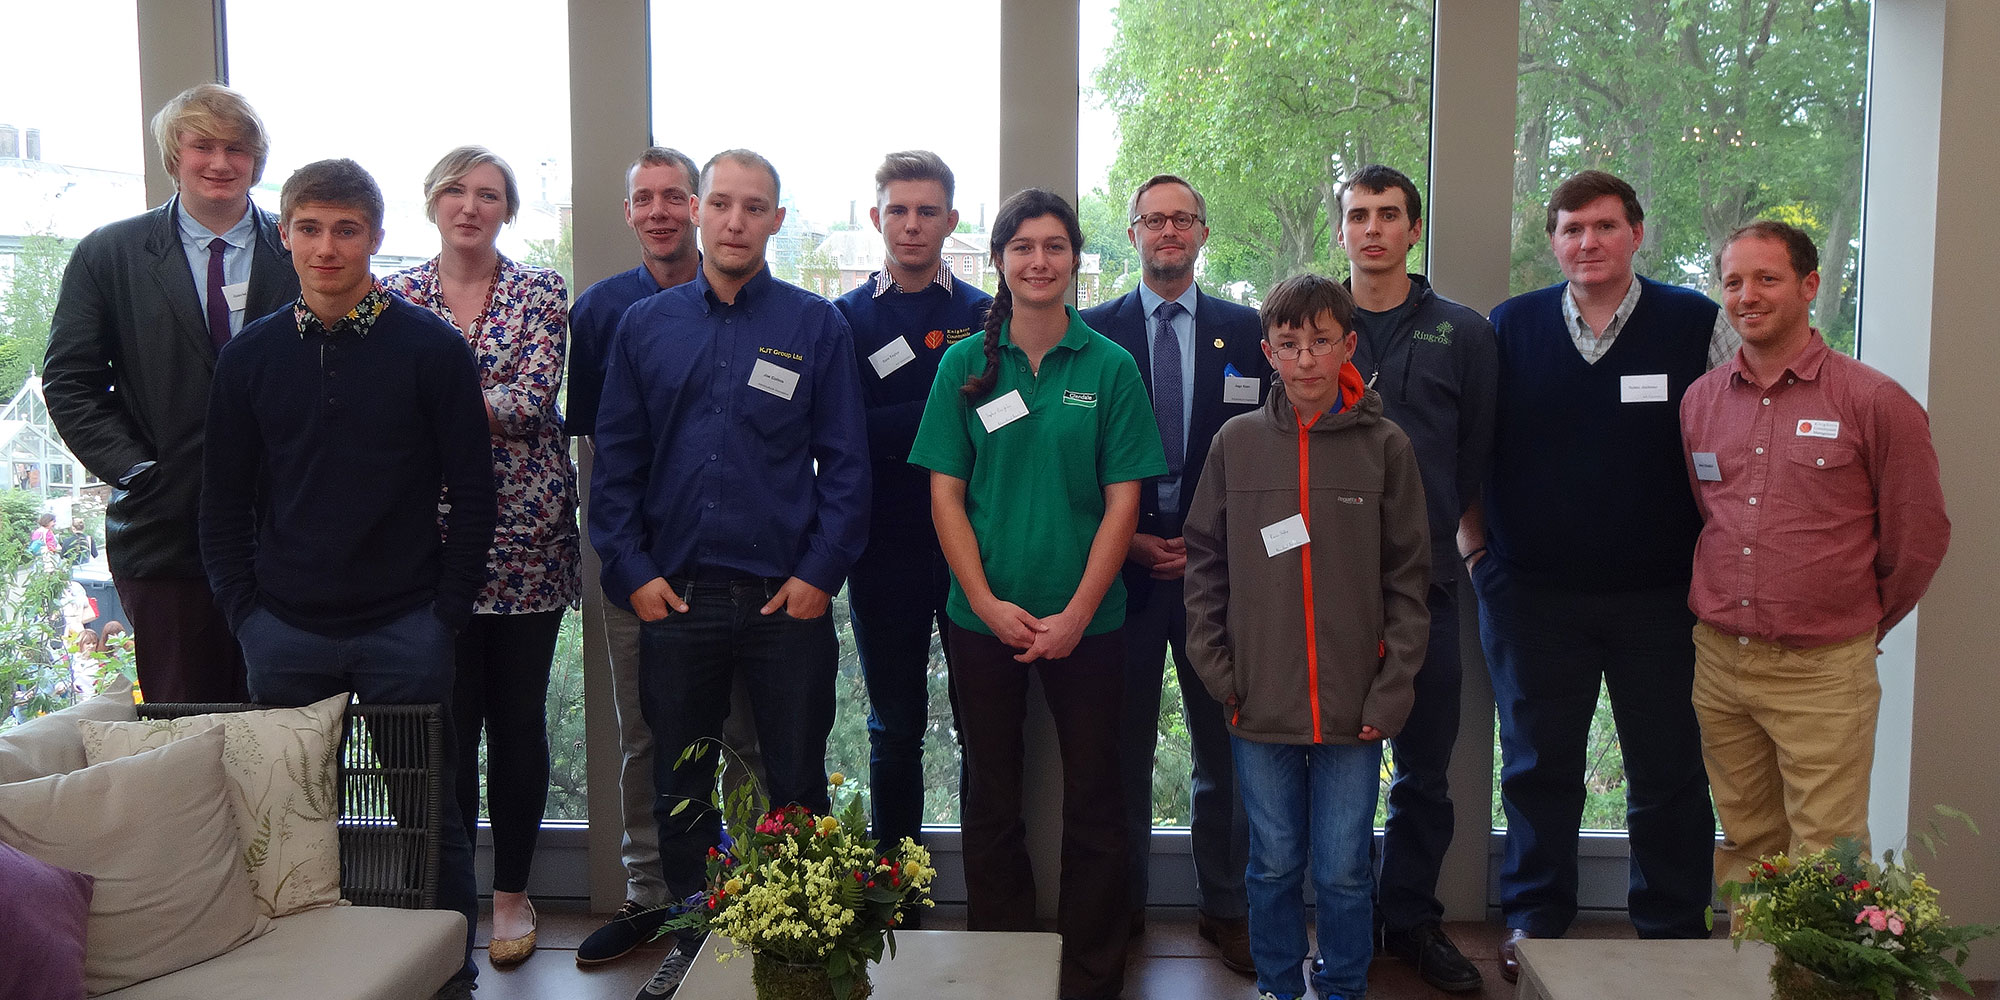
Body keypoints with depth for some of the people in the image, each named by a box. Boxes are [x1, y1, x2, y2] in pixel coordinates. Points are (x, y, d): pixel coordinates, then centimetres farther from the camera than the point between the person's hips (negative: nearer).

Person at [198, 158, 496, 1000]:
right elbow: (224, 501, 10)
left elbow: (471, 493, -2)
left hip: (405, 630, -2)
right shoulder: (249, 356, 6)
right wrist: (245, 611, 2)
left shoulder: (433, 348, -2)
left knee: (428, 815, 6)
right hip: (285, 632, 3)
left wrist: (447, 609, -6)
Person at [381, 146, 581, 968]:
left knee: (518, 718, 7)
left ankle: (512, 893, 21)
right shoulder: (395, 296, 7)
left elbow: (533, 400, -10)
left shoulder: (541, 292, 3)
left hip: (527, 536, 0)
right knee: (447, 720, 4)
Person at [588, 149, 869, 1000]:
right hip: (672, 599, 2)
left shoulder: (817, 326, 2)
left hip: (787, 599, -2)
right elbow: (614, 461, 7)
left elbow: (845, 461, 0)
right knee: (679, 790, 13)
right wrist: (632, 572, -1)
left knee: (797, 787, 7)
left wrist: (821, 573, -7)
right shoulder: (644, 325, 7)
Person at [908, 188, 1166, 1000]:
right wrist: (990, 604, -10)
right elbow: (945, 495, 0)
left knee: (1092, 802, 7)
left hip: (1086, 621, -1)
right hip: (982, 621, 1)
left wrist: (1075, 614, -11)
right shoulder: (965, 365, 2)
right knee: (991, 803, 12)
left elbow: (1122, 500, -3)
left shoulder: (1110, 367, 0)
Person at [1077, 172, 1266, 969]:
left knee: (1226, 751, 7)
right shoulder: (1094, 330, 4)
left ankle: (1225, 909, 22)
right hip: (1121, 566, -1)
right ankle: (1121, 905, 23)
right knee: (1123, 749, 8)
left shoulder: (1246, 331, 7)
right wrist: (1125, 542, -6)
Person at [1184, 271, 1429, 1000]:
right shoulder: (1236, 443, 1)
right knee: (1275, 864, 14)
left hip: (1355, 707, -1)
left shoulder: (1386, 446, -2)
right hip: (1260, 703, 1)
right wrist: (1215, 668, -2)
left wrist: (1393, 688, -7)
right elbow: (1204, 563, 5)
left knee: (1344, 870, 10)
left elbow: (1408, 577, -1)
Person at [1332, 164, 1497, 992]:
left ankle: (1411, 920, 24)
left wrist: (1427, 529, 4)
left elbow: (1479, 454, 9)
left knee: (1425, 768, 8)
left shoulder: (1463, 333, 7)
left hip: (1425, 579, 1)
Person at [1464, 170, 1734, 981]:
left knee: (1669, 771, 8)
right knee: (1538, 763, 11)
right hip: (1532, 592, 1)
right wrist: (1475, 545, 3)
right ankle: (1534, 922, 25)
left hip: (1662, 595, 0)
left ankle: (1674, 932, 24)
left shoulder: (1696, 324, 1)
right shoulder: (1511, 326, 4)